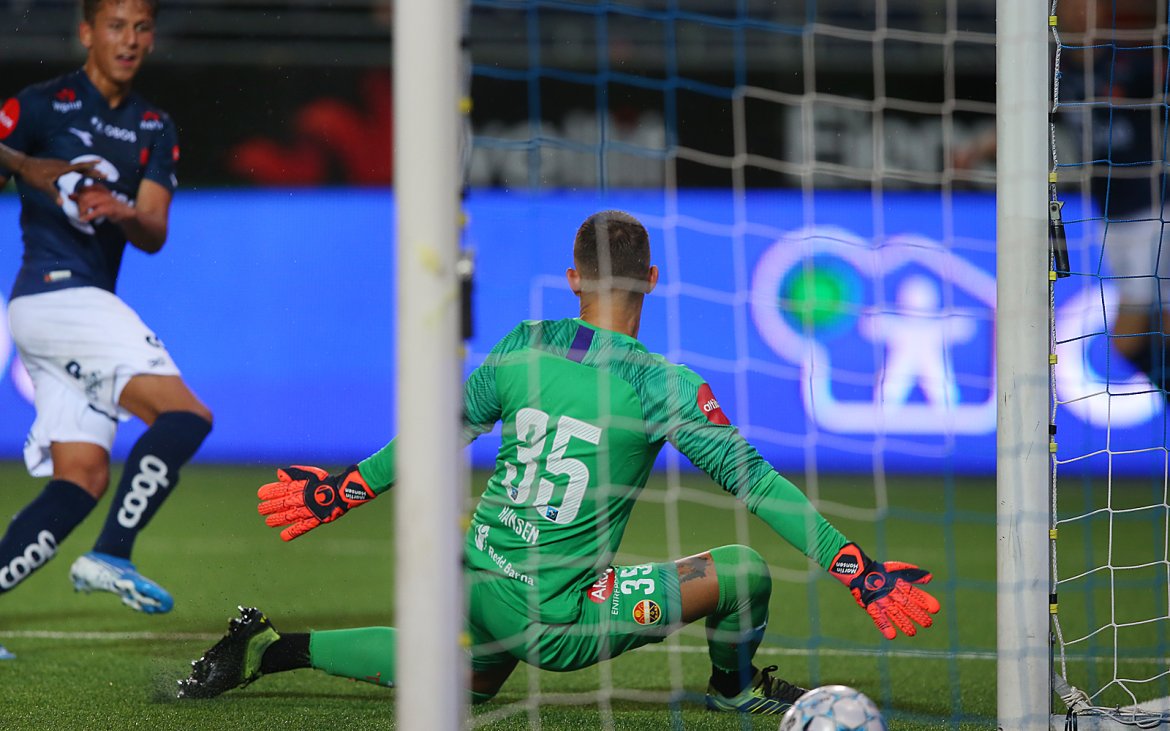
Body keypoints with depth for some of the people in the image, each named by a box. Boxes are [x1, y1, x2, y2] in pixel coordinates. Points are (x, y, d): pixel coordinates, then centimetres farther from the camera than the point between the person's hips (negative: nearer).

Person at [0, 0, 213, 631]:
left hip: (90, 305, 7)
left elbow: (154, 235, 4)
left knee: (83, 478, -1)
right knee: (184, 417, -17)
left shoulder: (154, 130, 15)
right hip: (54, 291, -7)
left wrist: (124, 215, -16)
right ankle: (111, 556, -17)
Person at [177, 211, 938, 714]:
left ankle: (273, 648, 23)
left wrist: (347, 489, 25)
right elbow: (753, 480, -13)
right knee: (745, 571, -2)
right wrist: (854, 565, -10)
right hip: (555, 620, -6)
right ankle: (735, 688, 27)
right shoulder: (662, 385, -12)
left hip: (477, 585, 6)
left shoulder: (524, 348, 2)